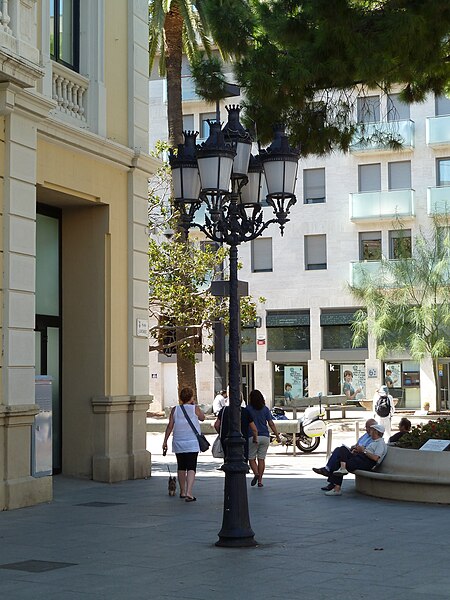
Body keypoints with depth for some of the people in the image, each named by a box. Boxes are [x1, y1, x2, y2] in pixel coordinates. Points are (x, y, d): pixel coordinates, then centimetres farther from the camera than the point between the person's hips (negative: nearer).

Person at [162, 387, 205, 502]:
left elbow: (170, 426, 0)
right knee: (191, 468, -5)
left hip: (178, 443, 3)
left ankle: (182, 492, 29)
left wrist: (165, 441, 5)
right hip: (192, 444, -3)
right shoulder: (195, 409, -5)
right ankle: (189, 493, -19)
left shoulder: (175, 410, 1)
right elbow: (202, 418, 14)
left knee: (181, 467, 17)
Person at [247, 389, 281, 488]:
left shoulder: (248, 409, -3)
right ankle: (260, 480, 6)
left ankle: (256, 473, -17)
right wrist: (277, 436, 7)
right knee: (261, 459, 8)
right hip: (265, 437, 3)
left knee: (251, 458, 7)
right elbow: (271, 424, 2)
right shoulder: (265, 409, 5)